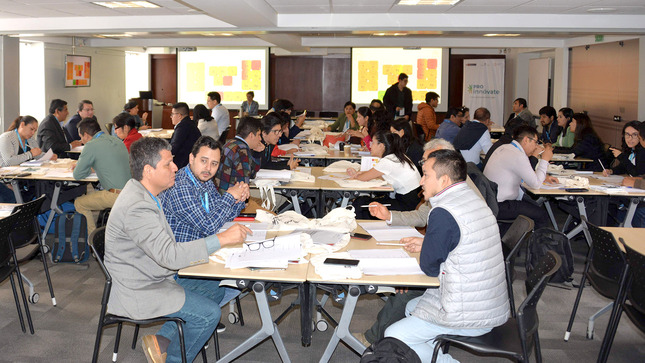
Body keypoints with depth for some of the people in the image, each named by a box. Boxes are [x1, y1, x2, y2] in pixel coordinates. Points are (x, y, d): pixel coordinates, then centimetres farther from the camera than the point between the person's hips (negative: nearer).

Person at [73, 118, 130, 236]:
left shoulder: (91, 146, -8)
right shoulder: (117, 141, 16)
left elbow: (77, 175, -3)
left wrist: (87, 169, 19)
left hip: (116, 196, -8)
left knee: (79, 203, 10)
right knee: (89, 195, 28)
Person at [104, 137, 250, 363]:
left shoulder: (143, 193, 5)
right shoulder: (136, 208, -28)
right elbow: (169, 255, -34)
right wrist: (222, 240, -33)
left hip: (149, 279, 10)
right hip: (137, 292, -10)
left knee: (210, 292, 11)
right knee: (209, 313, -13)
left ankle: (161, 340, 13)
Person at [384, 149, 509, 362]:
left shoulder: (443, 213, -22)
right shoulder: (473, 199, 6)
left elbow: (429, 267, -12)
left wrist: (424, 250, 7)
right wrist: (426, 244, 15)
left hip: (469, 318, -9)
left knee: (393, 337, 1)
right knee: (411, 307, 26)